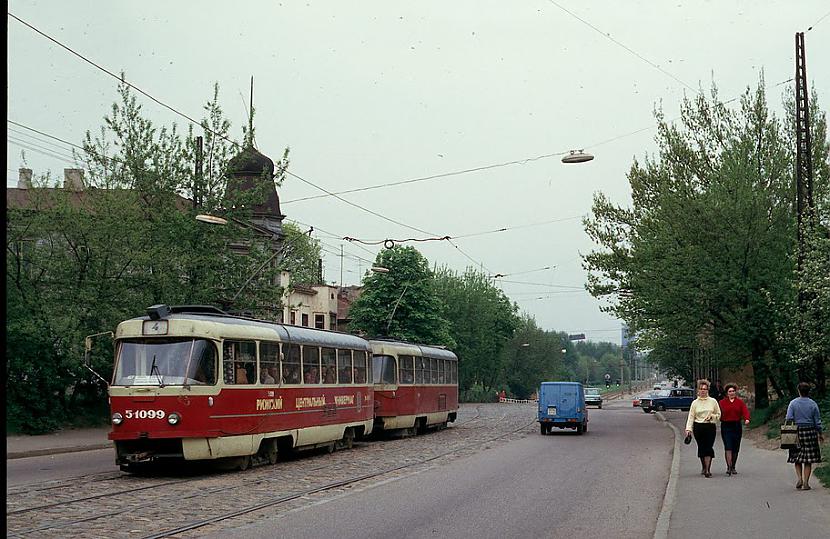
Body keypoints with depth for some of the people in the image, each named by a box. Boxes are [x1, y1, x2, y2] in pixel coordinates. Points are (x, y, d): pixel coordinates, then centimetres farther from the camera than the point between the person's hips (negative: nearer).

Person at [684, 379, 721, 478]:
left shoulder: (713, 401, 4)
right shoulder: (695, 403, 6)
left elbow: (719, 414, 10)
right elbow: (691, 416, 2)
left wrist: (712, 416, -11)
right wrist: (688, 428, -8)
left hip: (710, 427, -1)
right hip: (698, 427, 1)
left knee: (708, 448, -10)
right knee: (701, 448, 7)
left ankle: (707, 470, -13)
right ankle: (703, 467, 26)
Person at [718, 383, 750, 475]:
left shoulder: (740, 402, 8)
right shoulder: (722, 402, 5)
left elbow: (745, 411, -4)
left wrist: (746, 419, -24)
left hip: (737, 426, 2)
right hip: (726, 427, -2)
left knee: (735, 448, 8)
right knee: (728, 447, -12)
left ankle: (733, 467, 21)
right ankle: (729, 467, -13)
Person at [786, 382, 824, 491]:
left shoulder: (793, 403, -2)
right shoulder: (813, 404, 0)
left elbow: (789, 419, -6)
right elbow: (818, 421, 4)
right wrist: (821, 433, 14)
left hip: (797, 432, 0)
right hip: (810, 432, 0)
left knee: (797, 458, 11)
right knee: (808, 460, 4)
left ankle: (800, 479, -4)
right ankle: (806, 483, 1)